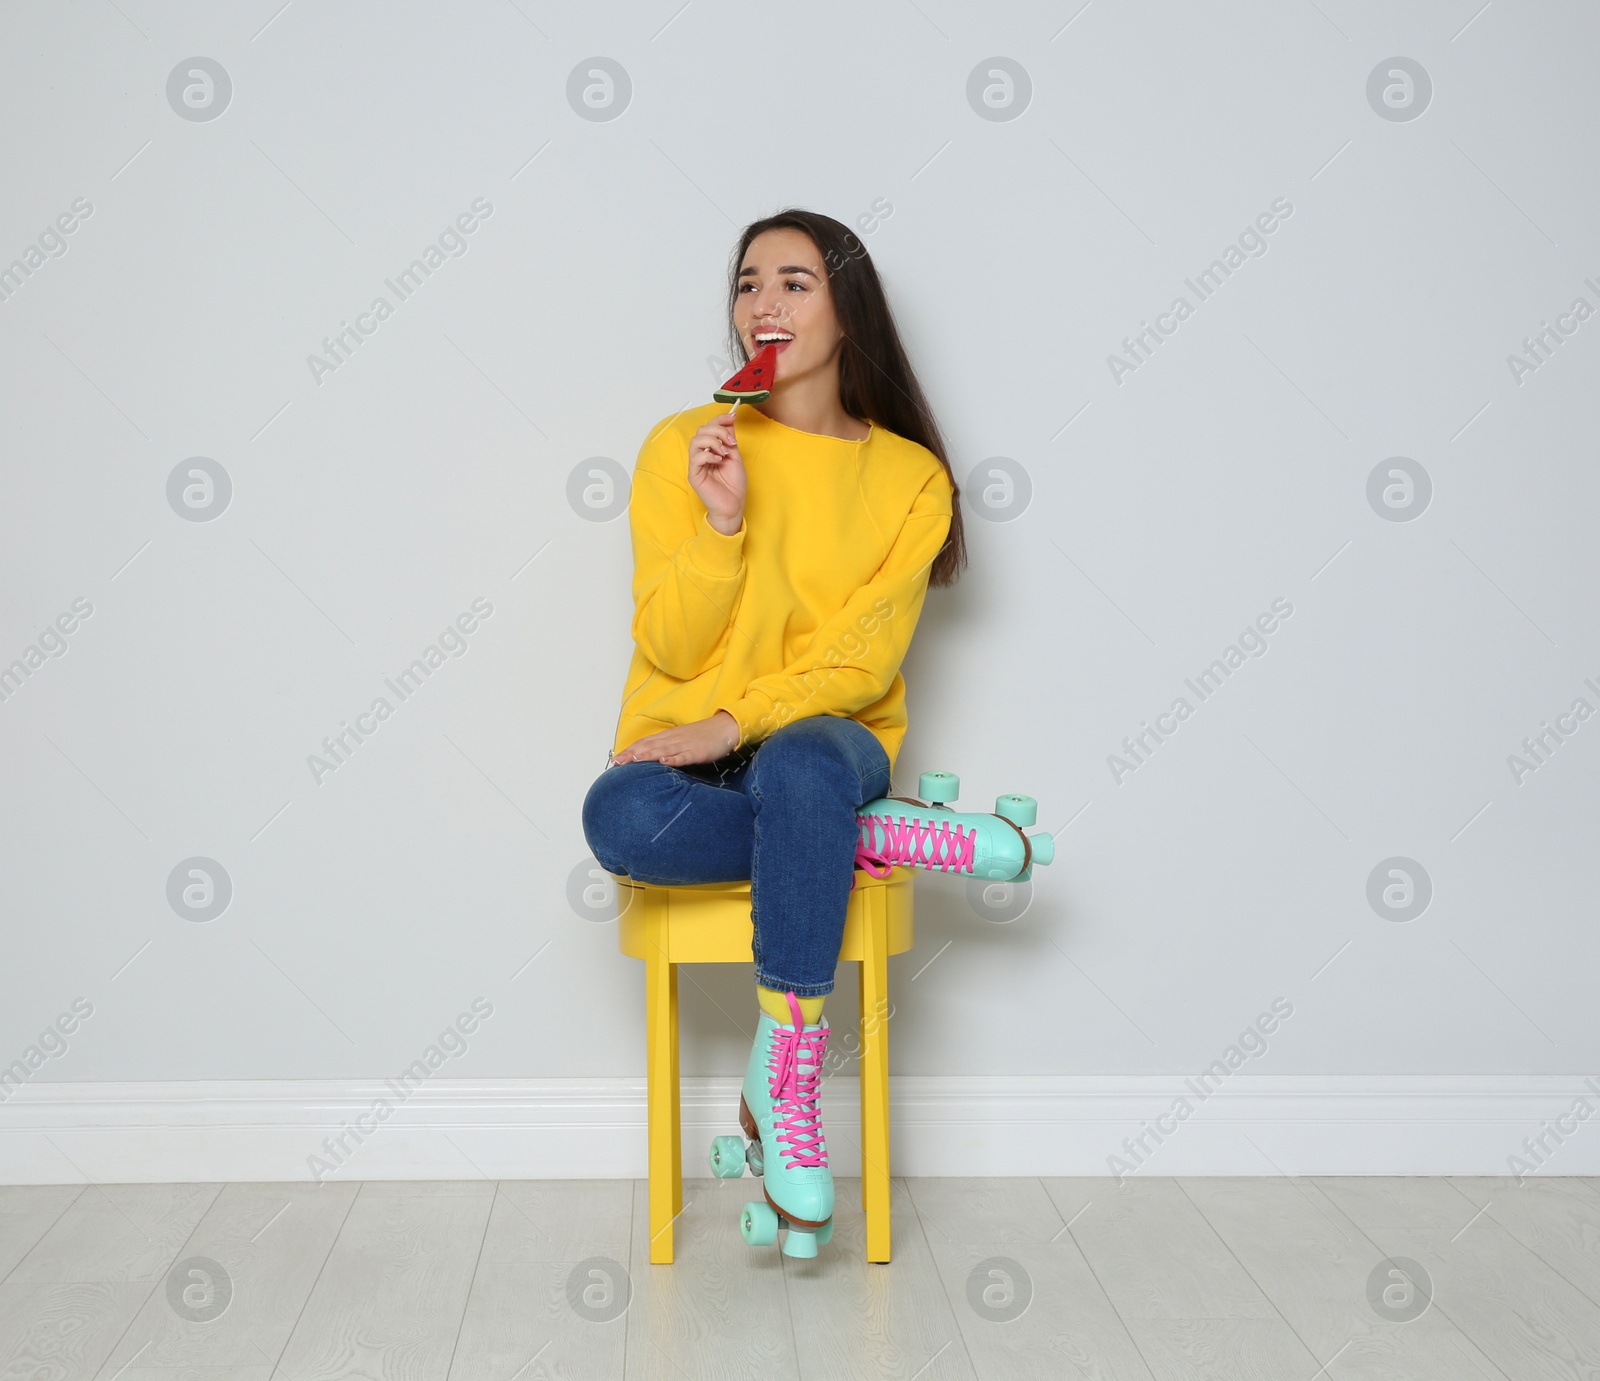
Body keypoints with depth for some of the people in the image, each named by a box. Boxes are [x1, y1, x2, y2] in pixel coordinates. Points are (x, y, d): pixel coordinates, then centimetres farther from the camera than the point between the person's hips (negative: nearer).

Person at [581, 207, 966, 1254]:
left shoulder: (910, 476, 3)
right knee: (622, 820, -35)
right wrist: (721, 522, -18)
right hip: (687, 749, 1)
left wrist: (736, 726, -21)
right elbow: (669, 648, -3)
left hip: (829, 743, 0)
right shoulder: (684, 446, 3)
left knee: (799, 771, -38)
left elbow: (863, 661, -6)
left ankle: (783, 1081, -25)